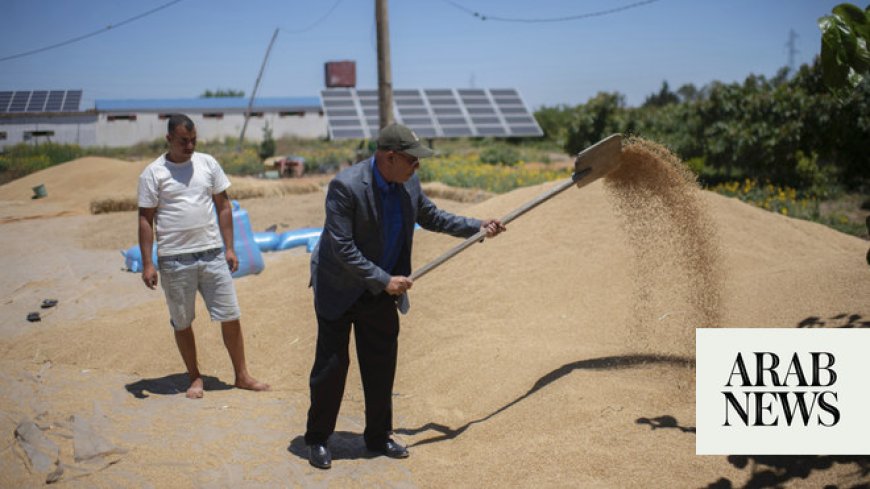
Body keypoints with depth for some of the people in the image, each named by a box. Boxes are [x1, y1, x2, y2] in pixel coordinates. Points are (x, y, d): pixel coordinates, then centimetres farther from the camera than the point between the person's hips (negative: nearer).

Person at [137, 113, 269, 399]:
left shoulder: (207, 164, 6)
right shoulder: (153, 173, -3)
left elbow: (223, 206, 10)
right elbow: (145, 219, -2)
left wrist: (229, 248, 5)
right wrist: (147, 263, -7)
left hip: (212, 254, 3)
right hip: (175, 260, -2)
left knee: (230, 316, 4)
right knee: (182, 322, 8)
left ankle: (242, 376, 16)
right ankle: (195, 378, 24)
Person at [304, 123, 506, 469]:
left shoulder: (408, 182, -6)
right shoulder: (345, 186, -26)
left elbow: (430, 216, 12)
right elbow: (342, 248, -26)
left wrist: (476, 227, 4)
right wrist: (384, 280, -25)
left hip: (381, 290, 6)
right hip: (340, 288, -6)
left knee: (381, 366, 10)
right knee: (331, 365, 2)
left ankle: (378, 437, 26)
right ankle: (317, 439, 19)